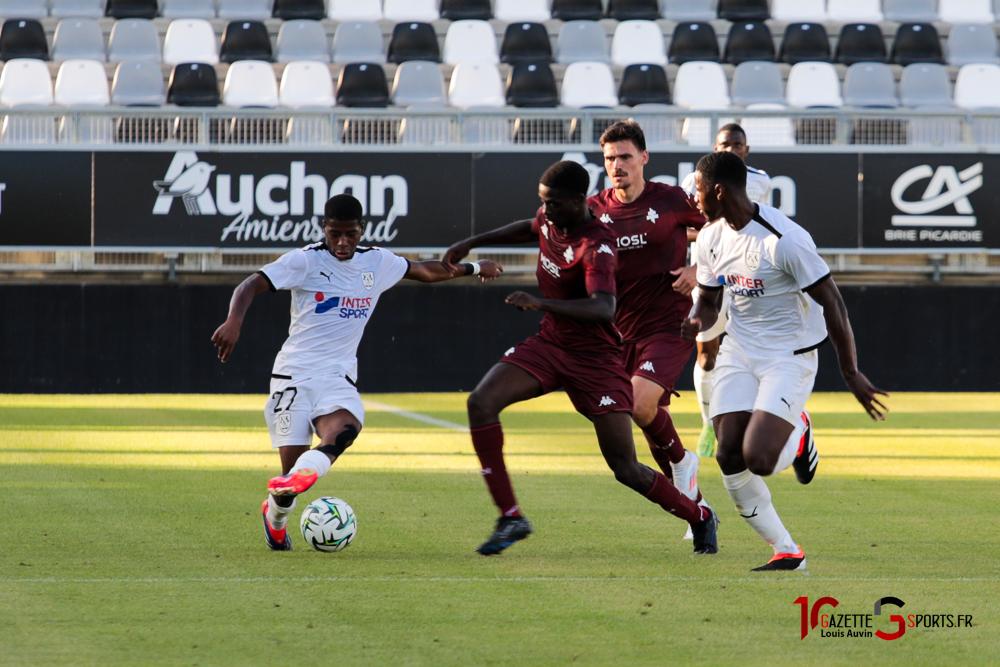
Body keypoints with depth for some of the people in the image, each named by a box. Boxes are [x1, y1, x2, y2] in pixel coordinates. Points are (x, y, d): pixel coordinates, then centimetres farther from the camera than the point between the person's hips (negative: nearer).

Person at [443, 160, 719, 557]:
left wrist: (541, 303, -50)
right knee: (481, 402, -17)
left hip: (594, 358, -7)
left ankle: (700, 518, 21)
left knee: (625, 468, -6)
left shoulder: (597, 245, -25)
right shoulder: (549, 221, -1)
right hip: (549, 344, 7)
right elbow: (529, 229, 27)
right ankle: (511, 518, -13)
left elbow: (603, 308, -42)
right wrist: (473, 243, 25)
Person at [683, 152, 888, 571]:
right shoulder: (711, 238, 1)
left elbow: (831, 303, -17)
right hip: (738, 352, 7)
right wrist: (698, 321, -10)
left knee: (758, 459, -21)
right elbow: (708, 300, 16)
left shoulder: (783, 240, -22)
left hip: (790, 357, -7)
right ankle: (786, 552, 7)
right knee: (730, 459, -6)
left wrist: (850, 373, -13)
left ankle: (798, 440, 16)